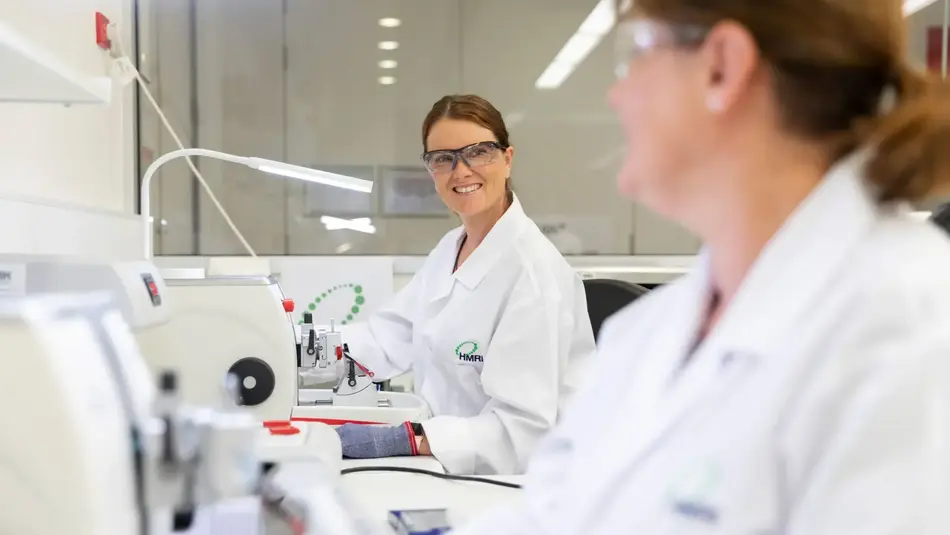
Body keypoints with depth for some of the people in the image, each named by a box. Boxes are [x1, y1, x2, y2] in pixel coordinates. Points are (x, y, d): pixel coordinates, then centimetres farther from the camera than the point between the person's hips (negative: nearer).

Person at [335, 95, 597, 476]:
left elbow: (523, 429, -26)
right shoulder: (450, 248, 9)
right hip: (461, 472, 7)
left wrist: (401, 440, -33)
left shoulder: (533, 270, -20)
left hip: (528, 480, -7)